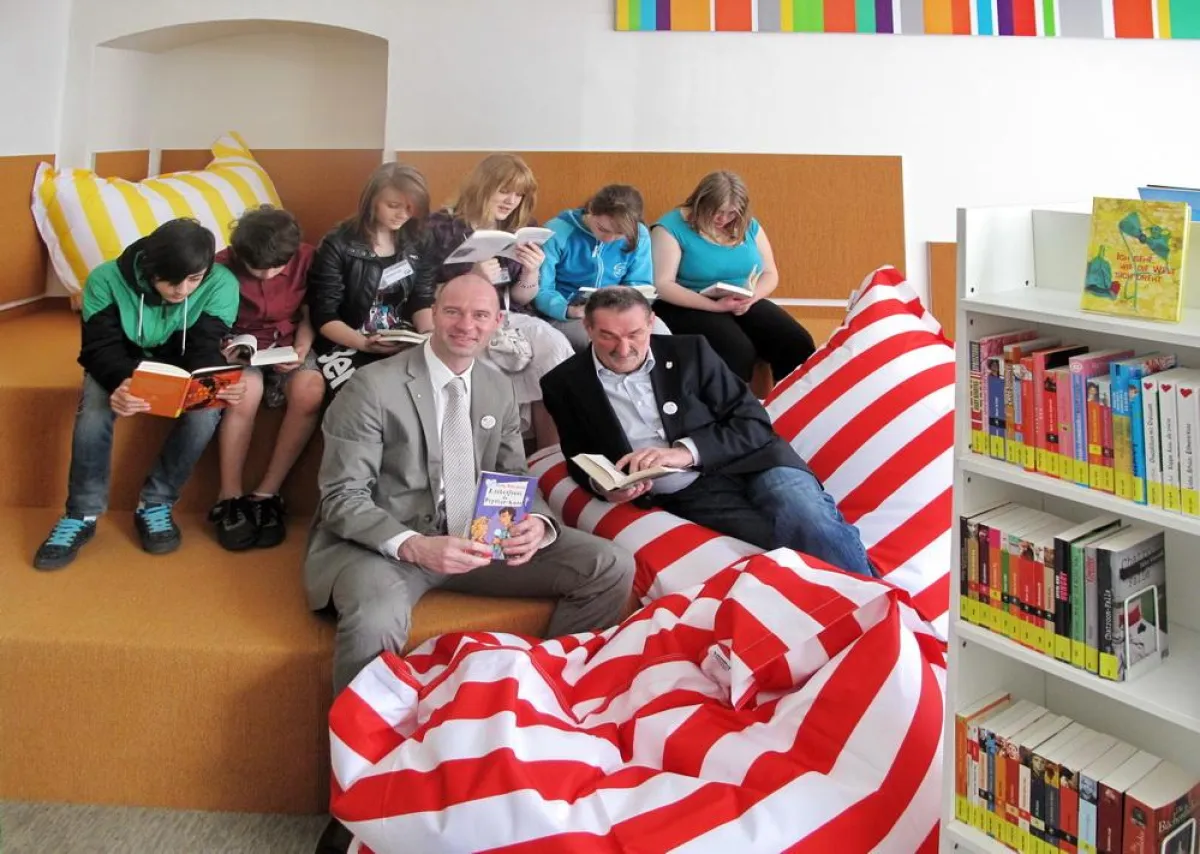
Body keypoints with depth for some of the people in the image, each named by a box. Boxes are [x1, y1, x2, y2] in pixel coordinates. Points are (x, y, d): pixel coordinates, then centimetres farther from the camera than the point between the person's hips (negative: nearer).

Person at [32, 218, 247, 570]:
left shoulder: (221, 284, -26)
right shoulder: (107, 279, -25)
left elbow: (206, 349, -25)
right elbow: (101, 347, -26)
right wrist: (119, 382, -50)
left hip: (182, 367, 0)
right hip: (120, 366, 0)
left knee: (207, 410, -32)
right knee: (94, 409, -32)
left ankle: (155, 504, -13)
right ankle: (82, 515, -14)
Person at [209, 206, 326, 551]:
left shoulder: (306, 259, -10)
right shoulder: (223, 265, -14)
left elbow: (308, 314, 3)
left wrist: (302, 348, -15)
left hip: (287, 344, 2)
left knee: (310, 390, -33)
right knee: (247, 389, -37)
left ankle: (266, 494, -23)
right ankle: (229, 497, -22)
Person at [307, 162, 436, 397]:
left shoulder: (417, 244, 8)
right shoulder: (338, 245, -5)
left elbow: (422, 301, 11)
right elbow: (324, 316, -8)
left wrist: (428, 335, -11)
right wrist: (363, 343, -24)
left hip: (404, 346, 4)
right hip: (346, 345, -4)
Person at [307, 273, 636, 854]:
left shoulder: (498, 388, 11)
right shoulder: (373, 385, -8)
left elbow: (516, 477, 14)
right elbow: (342, 497, -12)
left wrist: (536, 522, -12)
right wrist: (413, 545, -30)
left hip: (477, 537, 5)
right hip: (384, 541, -5)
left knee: (610, 568, -10)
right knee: (375, 620, -40)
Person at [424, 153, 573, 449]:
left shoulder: (522, 230, 10)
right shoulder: (442, 227, -2)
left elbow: (520, 300, 12)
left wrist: (531, 274, -10)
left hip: (509, 319, 4)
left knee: (555, 347, -27)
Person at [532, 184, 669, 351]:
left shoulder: (639, 235, -4)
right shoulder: (557, 232, -13)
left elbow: (639, 285, 4)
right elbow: (539, 289, -13)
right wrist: (570, 310, -33)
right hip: (564, 316, -3)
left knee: (659, 332, -25)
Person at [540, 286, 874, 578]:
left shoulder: (689, 351, 3)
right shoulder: (565, 383, 4)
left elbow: (754, 423, 0)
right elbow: (580, 459, 15)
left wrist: (686, 451, -16)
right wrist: (601, 484, -9)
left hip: (750, 466, 1)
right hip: (688, 496, -1)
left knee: (812, 524, -30)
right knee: (802, 538, -27)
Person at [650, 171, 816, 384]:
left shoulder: (748, 226, 9)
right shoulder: (672, 227, -8)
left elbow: (770, 274, 12)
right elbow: (662, 285, -15)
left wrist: (751, 297, -12)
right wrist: (716, 305, -24)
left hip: (744, 305, 5)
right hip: (691, 307, -5)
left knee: (798, 344, -17)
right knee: (739, 351, -33)